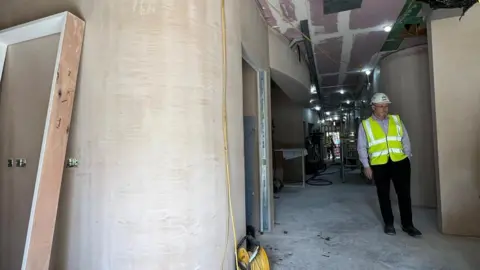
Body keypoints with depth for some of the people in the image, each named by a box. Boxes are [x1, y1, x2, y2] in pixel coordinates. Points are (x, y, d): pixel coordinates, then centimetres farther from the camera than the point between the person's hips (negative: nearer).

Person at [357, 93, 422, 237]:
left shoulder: (396, 120, 8)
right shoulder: (365, 124, -1)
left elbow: (405, 140, 11)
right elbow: (362, 147, -1)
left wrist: (407, 157, 4)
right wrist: (366, 165, -5)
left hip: (400, 162, 2)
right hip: (379, 164, -2)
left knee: (404, 193, 5)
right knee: (384, 195, 9)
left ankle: (407, 224, 19)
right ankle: (388, 223, 24)